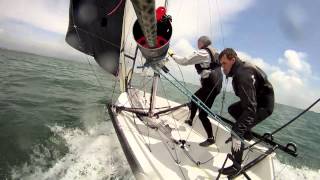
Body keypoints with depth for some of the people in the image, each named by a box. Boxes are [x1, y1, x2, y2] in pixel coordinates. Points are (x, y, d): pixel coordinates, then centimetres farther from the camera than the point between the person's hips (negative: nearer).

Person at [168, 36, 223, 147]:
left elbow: (184, 61, -8)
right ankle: (190, 120, 45)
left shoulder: (202, 53, -10)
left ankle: (211, 139, 11)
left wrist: (172, 55, 5)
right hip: (216, 84, 10)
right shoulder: (214, 53, 17)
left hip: (210, 85, -10)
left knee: (202, 114, -3)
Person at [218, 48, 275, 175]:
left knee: (237, 130, -18)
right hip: (255, 100, 10)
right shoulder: (239, 69, -2)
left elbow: (250, 107, -40)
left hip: (264, 105, -10)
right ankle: (247, 134, 32)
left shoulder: (244, 74, -33)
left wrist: (238, 133, -44)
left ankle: (236, 166, -2)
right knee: (232, 109, 24)